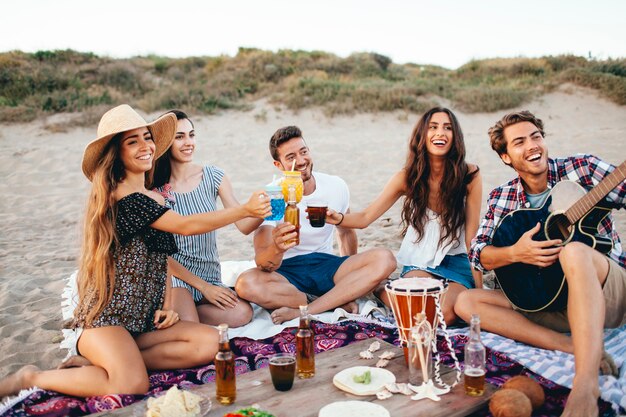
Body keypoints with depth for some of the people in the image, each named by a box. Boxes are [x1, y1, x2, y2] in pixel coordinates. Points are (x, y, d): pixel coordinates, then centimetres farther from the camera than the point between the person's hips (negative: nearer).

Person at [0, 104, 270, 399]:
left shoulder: (154, 198, 13)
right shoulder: (126, 198, -14)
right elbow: (186, 226, -16)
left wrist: (166, 307, 4)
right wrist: (245, 210, -13)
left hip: (143, 321, 8)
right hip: (104, 319, -8)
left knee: (208, 343, -14)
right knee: (133, 385, -30)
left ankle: (106, 362, -4)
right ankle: (33, 378, -4)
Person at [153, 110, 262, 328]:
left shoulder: (213, 177, 0)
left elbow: (244, 225, -6)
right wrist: (202, 286, -9)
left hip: (210, 275, 4)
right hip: (174, 272, -4)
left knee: (243, 312, -23)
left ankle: (173, 312, -3)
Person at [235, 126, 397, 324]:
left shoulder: (336, 186, -2)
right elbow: (264, 264, -23)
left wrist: (351, 277, 9)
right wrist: (276, 249, -46)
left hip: (325, 267, 3)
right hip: (287, 273, -3)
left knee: (385, 259, -23)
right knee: (246, 284, -35)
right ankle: (338, 302, -21)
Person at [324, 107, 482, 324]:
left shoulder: (469, 175, -11)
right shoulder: (408, 177, -7)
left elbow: (472, 235, -6)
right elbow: (366, 217, -6)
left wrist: (478, 288, -7)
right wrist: (338, 218, -29)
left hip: (457, 261, 0)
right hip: (420, 261, 0)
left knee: (444, 313, -28)